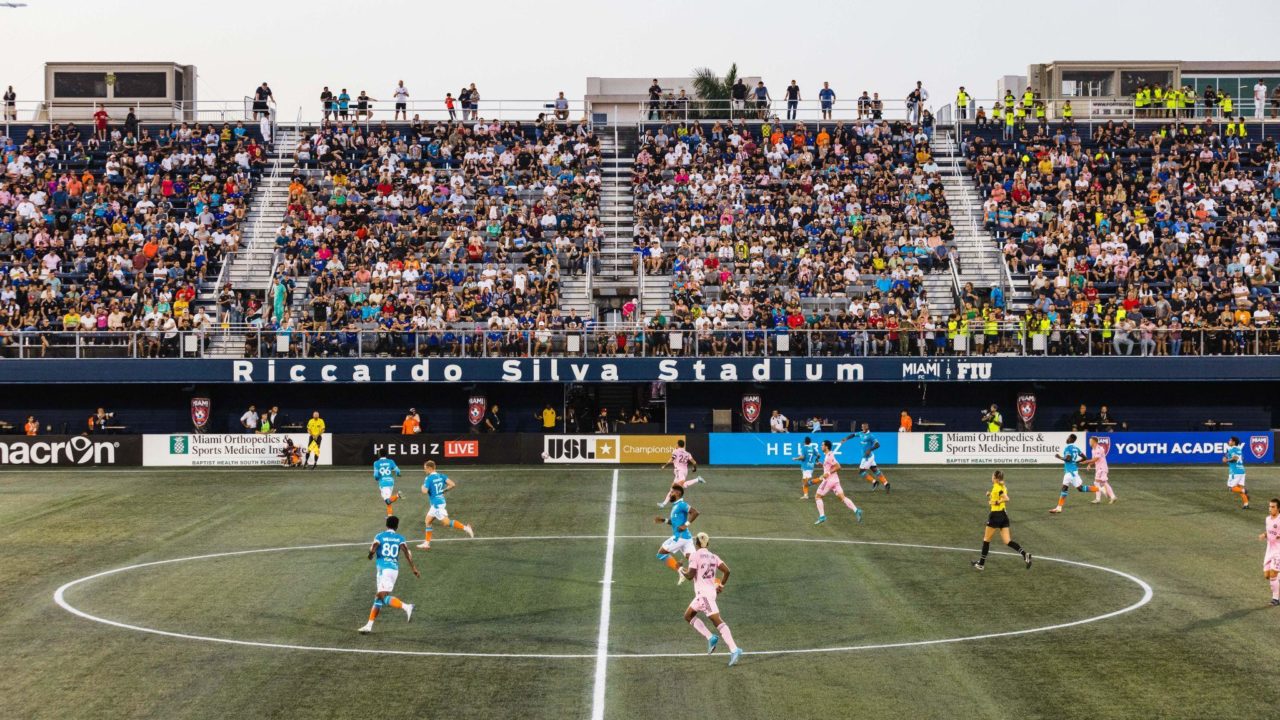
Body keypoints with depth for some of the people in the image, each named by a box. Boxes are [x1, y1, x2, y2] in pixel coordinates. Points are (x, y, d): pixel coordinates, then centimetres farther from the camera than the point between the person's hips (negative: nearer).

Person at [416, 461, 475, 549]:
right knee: (428, 521, 15)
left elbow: (425, 491, -23)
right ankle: (426, 543, 17)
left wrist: (422, 487, -1)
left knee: (446, 522, -10)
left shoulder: (428, 479, -15)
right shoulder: (441, 476, 6)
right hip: (441, 501, 9)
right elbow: (453, 484, -1)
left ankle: (465, 527, -19)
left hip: (436, 504, -9)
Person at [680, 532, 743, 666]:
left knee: (717, 621, -8)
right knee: (688, 615, 14)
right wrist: (722, 585, 19)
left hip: (703, 593, -7)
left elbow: (690, 575, -11)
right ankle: (710, 638, -1)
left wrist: (682, 571, 10)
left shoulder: (694, 555, -6)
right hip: (711, 591, 7)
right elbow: (726, 571, 6)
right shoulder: (713, 556, 12)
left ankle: (734, 650, -17)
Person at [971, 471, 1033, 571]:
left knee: (986, 539, 7)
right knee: (1007, 541, 3)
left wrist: (995, 502, -18)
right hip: (1004, 515, 8)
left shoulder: (996, 487, -15)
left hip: (996, 515, -8)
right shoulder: (1003, 487, 12)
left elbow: (1006, 499, -26)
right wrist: (991, 495, 11)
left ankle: (981, 563, 15)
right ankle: (1025, 554, -16)